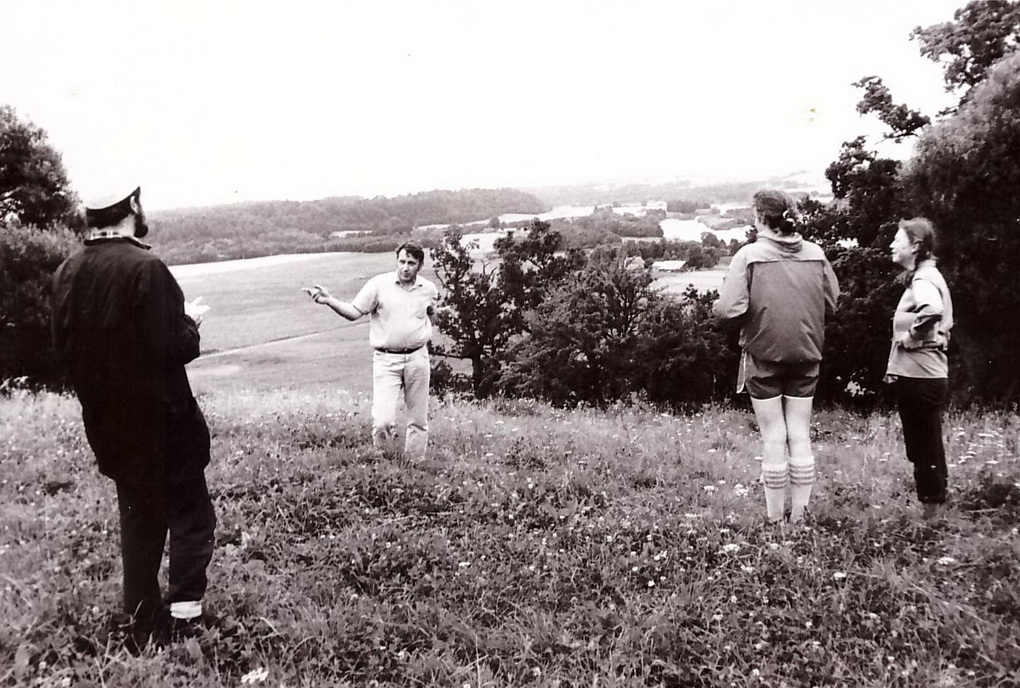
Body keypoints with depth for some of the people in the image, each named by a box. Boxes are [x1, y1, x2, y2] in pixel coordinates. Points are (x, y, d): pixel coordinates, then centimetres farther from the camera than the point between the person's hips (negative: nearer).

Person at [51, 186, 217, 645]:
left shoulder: (67, 273, 0)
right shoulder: (145, 268, -20)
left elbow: (64, 348, 7)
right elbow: (177, 348, -21)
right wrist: (191, 321, -2)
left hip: (108, 424, 7)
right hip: (162, 420, -6)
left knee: (137, 516, 18)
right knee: (189, 511, 10)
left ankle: (143, 615, 25)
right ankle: (184, 607, 9)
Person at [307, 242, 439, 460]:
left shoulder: (429, 289, 5)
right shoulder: (379, 284, -5)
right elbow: (354, 312, -5)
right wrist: (328, 300, -17)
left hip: (417, 359, 3)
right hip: (386, 360, -3)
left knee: (418, 420, 10)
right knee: (382, 420, -13)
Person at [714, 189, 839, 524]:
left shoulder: (749, 255, -14)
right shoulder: (815, 254, -2)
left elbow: (729, 309, -21)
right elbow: (831, 302, 5)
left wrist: (716, 304, 1)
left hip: (764, 357, -3)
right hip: (806, 356, 3)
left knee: (773, 437, 6)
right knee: (800, 435, 12)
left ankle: (774, 518, 16)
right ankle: (799, 515, 20)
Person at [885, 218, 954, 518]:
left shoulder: (922, 280, -15)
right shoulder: (927, 275, 15)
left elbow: (932, 310, -37)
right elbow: (944, 319, 24)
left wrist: (911, 336, -22)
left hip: (917, 376, -10)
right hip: (926, 373, 10)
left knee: (924, 450, -1)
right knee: (929, 449, 16)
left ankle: (931, 511, 8)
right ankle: (934, 509, 26)